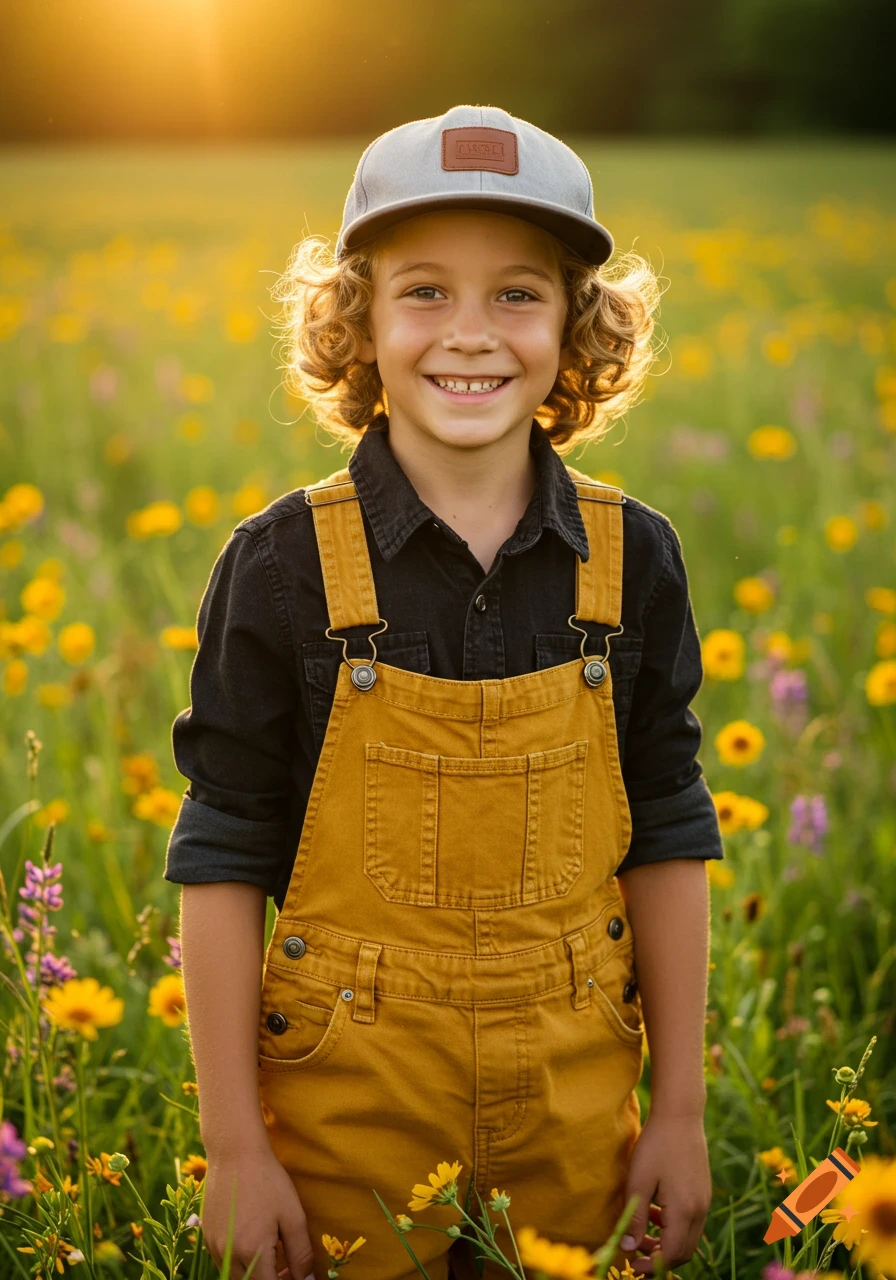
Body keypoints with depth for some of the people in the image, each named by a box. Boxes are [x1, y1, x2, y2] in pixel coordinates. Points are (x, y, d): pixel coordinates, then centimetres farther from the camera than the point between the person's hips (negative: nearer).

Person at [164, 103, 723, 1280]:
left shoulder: (632, 560, -3)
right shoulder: (283, 565, -10)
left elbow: (667, 842, 3)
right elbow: (224, 863, -6)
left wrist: (681, 1114, 4)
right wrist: (236, 1152, -7)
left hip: (573, 1105, 2)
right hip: (351, 1097, -2)